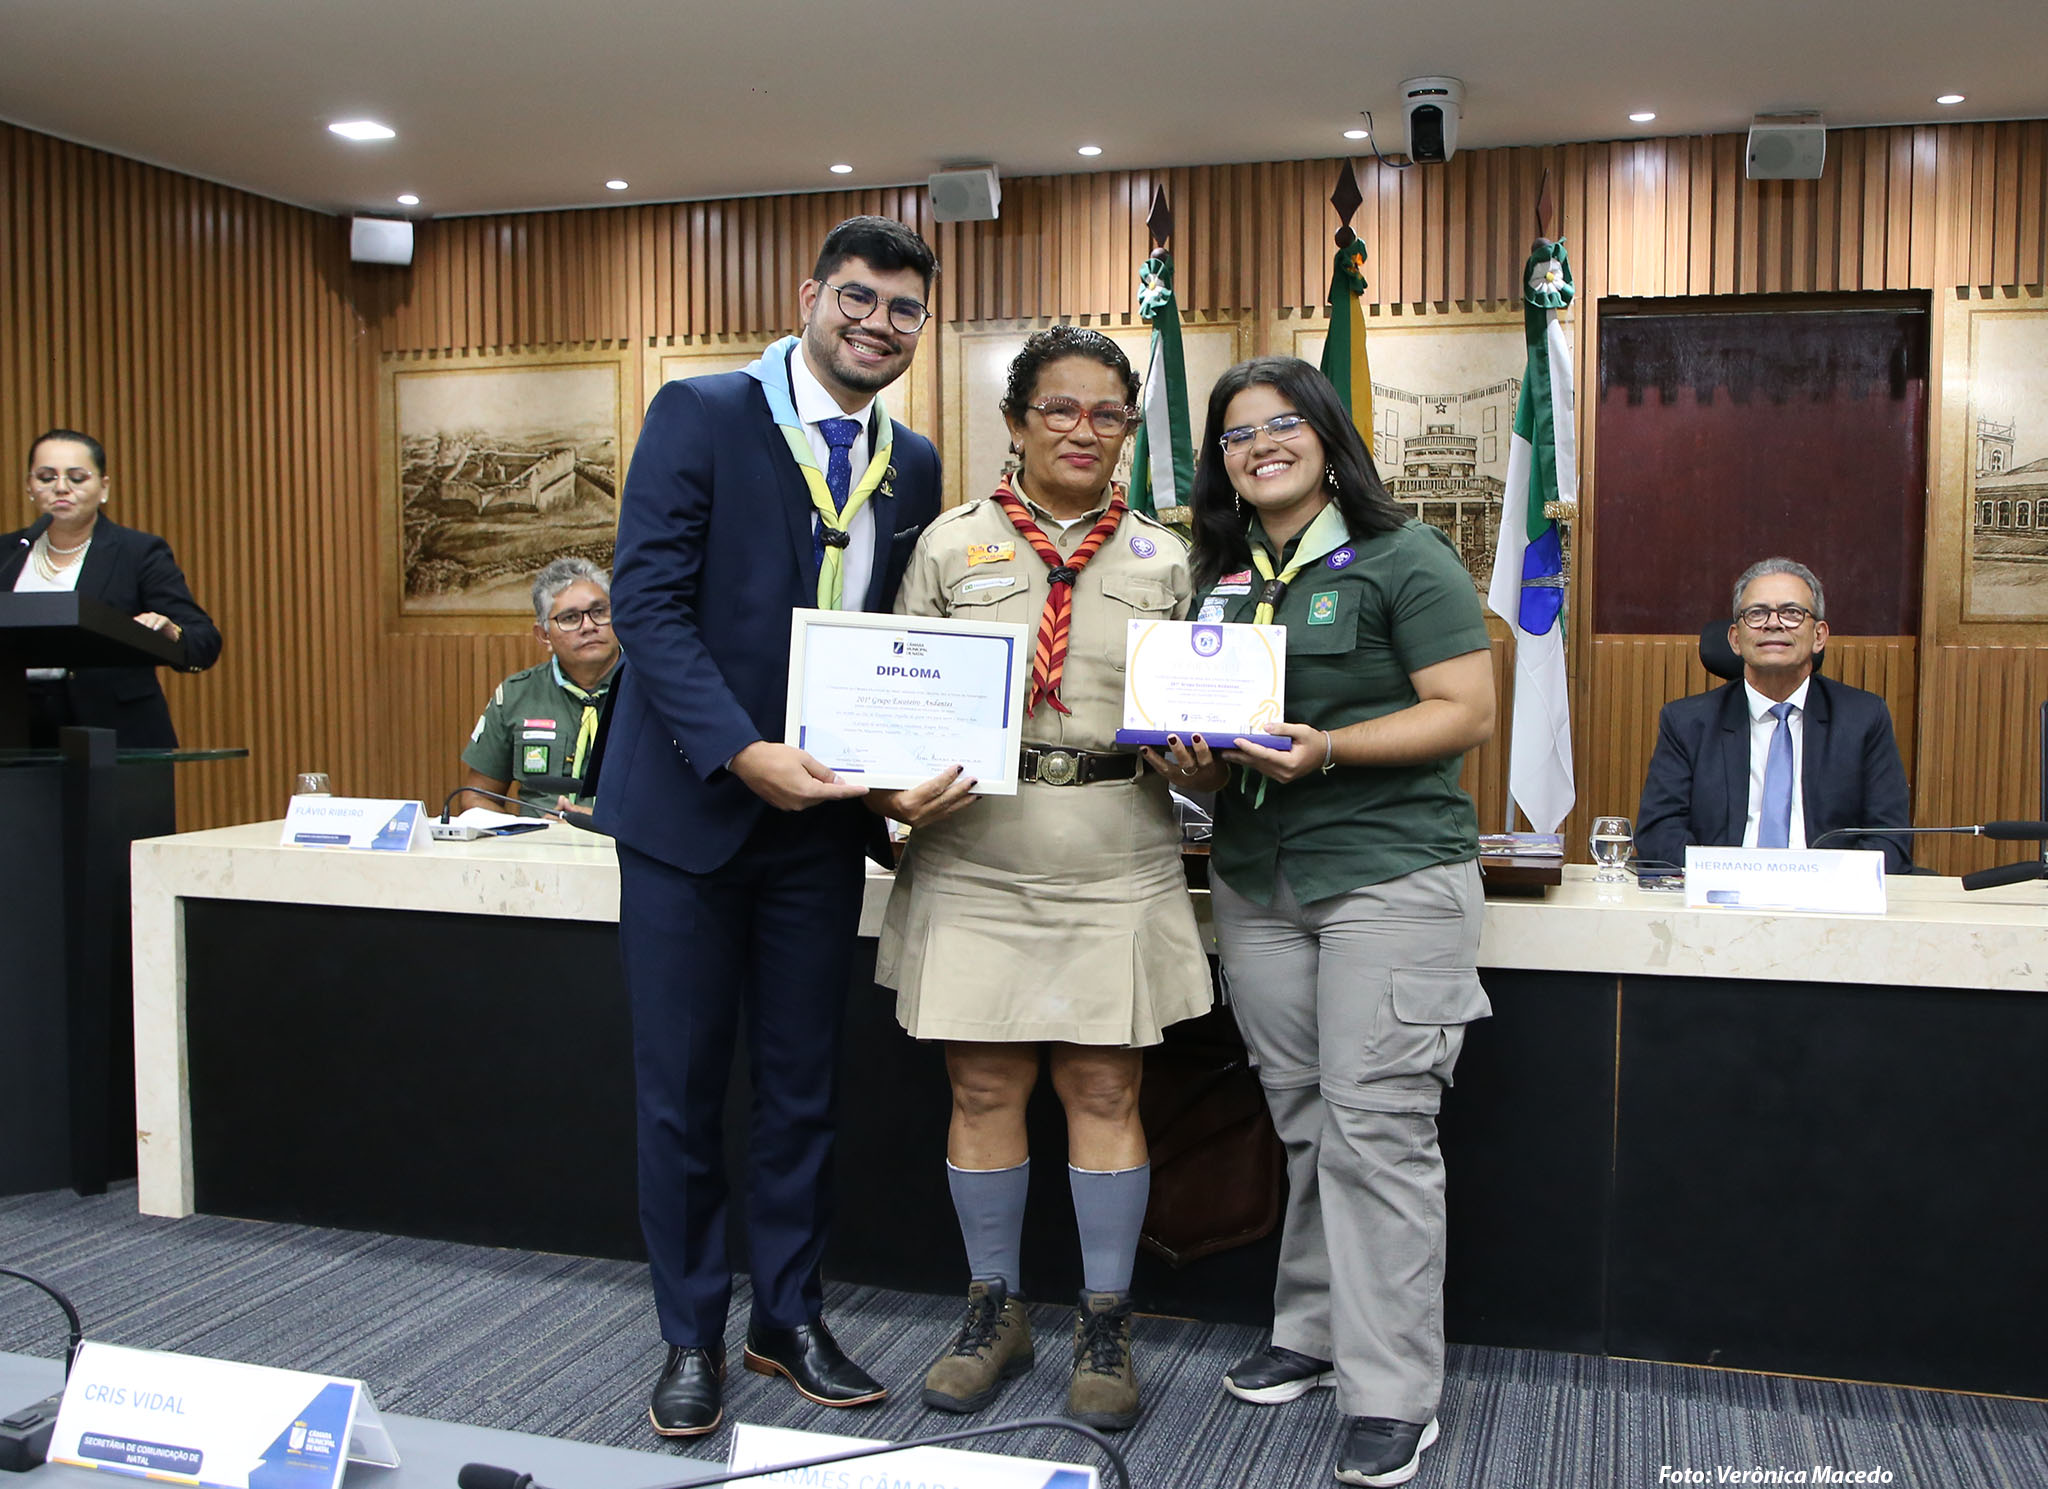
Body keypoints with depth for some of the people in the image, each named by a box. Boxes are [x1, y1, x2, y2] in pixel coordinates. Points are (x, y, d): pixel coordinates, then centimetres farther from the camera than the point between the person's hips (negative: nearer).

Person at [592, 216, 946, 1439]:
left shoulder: (914, 465, 9)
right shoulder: (700, 416, -5)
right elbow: (649, 600, -13)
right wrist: (742, 754, -23)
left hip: (823, 815, 4)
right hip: (691, 803, -3)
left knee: (803, 1086, 12)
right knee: (683, 1088, 6)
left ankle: (789, 1318, 28)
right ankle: (692, 1335, 22)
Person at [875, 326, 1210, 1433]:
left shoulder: (1162, 558, 10)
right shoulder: (951, 545, 6)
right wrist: (892, 789, -13)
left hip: (1118, 872, 0)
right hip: (973, 863, 0)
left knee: (1104, 1093, 4)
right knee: (983, 1090, 6)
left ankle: (1104, 1326, 21)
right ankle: (993, 1313, 26)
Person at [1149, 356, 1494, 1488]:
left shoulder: (1401, 559, -3)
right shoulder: (1223, 580, 16)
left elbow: (1466, 712, -9)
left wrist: (1327, 748, -21)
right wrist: (1195, 760, -1)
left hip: (1390, 874, -6)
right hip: (1256, 883, 6)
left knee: (1375, 1129, -6)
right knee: (1306, 1127, 12)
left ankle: (1392, 1395, 3)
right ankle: (1314, 1335, 25)